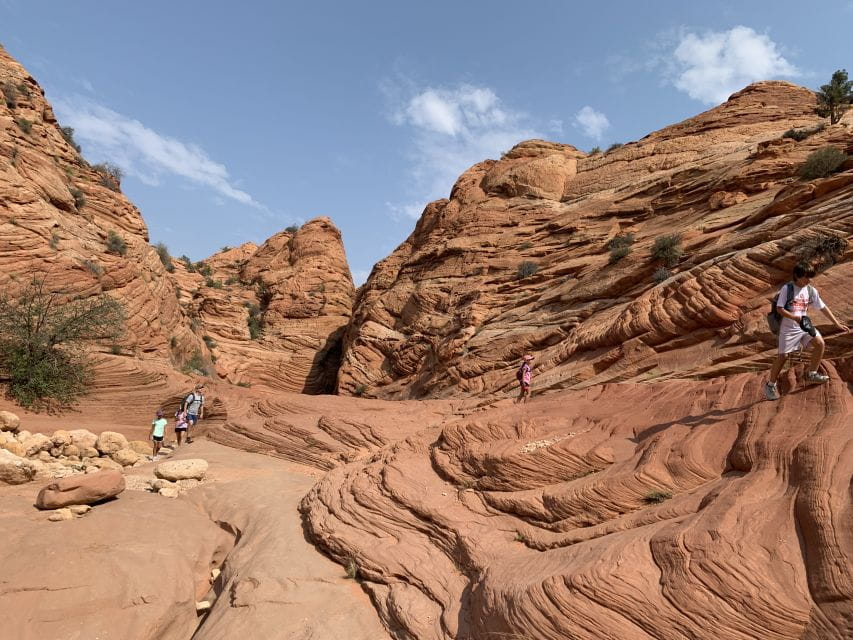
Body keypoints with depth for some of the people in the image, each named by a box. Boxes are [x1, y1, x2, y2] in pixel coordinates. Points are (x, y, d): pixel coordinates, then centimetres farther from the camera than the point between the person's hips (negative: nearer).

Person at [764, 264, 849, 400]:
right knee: (783, 355, -5)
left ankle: (812, 375, 11)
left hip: (804, 325, 5)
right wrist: (796, 318, -25)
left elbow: (823, 307, 7)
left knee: (820, 343, -8)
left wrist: (837, 324, 7)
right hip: (788, 327, -5)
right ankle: (771, 385, 7)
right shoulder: (787, 288, -13)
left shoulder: (811, 290, 1)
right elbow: (779, 309, -15)